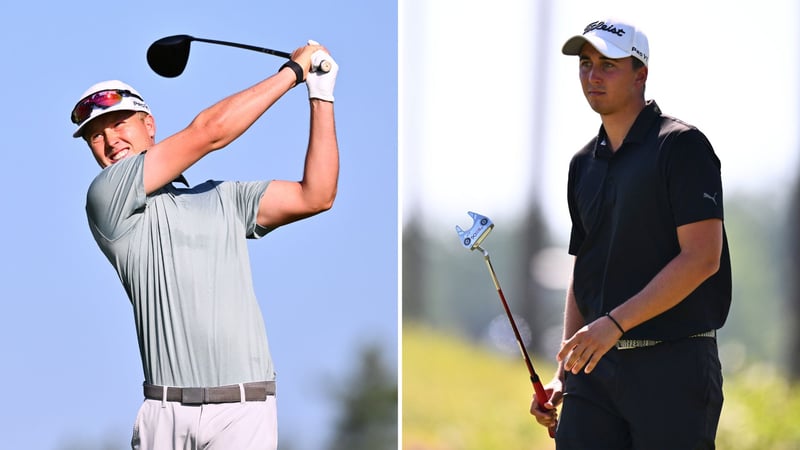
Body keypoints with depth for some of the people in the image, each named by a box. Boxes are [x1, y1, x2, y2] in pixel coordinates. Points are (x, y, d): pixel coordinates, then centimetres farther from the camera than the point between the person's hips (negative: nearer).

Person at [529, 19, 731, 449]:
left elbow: (702, 258, -14)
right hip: (596, 365, 7)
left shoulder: (681, 146, -6)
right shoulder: (584, 164, 16)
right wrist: (562, 374, 13)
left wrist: (615, 322, -19)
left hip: (673, 364, -6)